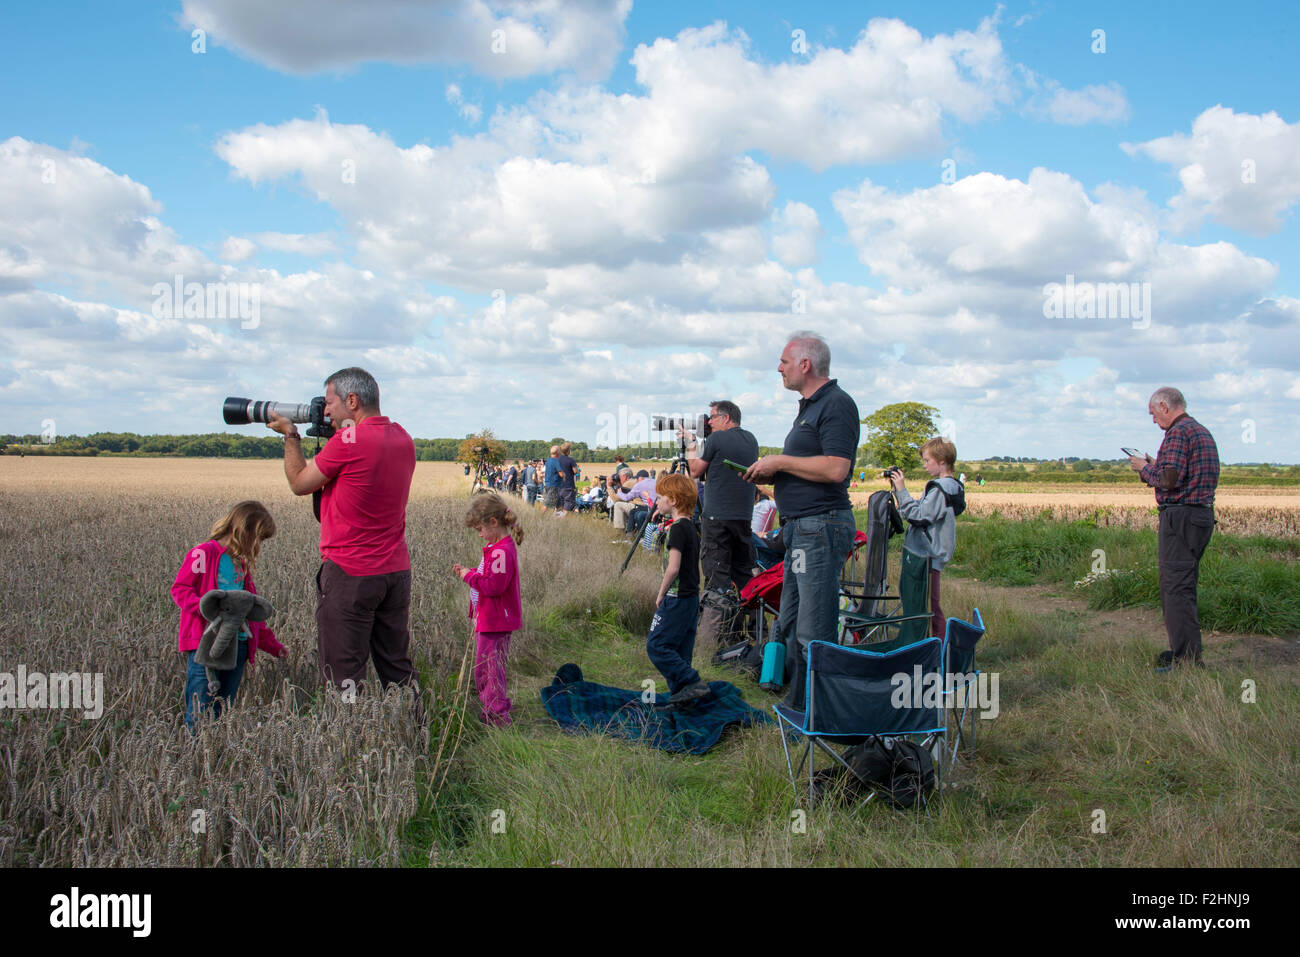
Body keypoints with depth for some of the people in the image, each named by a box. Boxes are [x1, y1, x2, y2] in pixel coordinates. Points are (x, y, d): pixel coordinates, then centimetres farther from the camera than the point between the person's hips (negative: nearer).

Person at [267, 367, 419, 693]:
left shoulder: (347, 441, -15)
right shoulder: (403, 439, 7)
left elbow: (299, 483, -3)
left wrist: (290, 435, 10)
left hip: (350, 574, -7)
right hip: (396, 570, 7)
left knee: (344, 679, 0)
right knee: (398, 672, 13)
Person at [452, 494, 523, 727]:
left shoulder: (502, 552, -21)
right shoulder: (497, 548, 13)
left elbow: (494, 585, -26)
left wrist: (470, 576, -15)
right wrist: (467, 572, 8)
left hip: (496, 623, -11)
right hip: (487, 620, 11)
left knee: (491, 668, -5)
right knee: (482, 669, 19)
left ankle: (498, 717, 2)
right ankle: (489, 711, 30)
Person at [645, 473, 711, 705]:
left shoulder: (678, 528, -16)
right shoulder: (691, 527, 13)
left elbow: (673, 568, -21)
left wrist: (661, 595, -9)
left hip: (677, 599, -10)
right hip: (691, 597, 10)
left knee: (656, 645, -7)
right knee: (679, 650, 12)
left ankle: (692, 682, -10)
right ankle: (682, 695, 14)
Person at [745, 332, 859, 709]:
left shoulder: (836, 404, -12)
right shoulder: (809, 406, 20)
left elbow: (835, 468, -24)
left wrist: (779, 462, -14)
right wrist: (769, 475, 10)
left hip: (822, 527, -11)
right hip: (801, 529, 11)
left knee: (814, 635, -7)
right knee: (791, 628, 16)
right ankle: (798, 707, 25)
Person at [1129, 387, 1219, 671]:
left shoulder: (1178, 432, -13)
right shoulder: (1203, 432, 19)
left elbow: (1169, 480, -21)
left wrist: (1145, 468, -4)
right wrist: (1155, 467, 17)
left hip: (1180, 517, -10)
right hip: (1203, 516, 10)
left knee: (1176, 589, -8)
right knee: (1183, 587, 16)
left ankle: (1187, 660, -8)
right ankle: (1184, 651, 23)